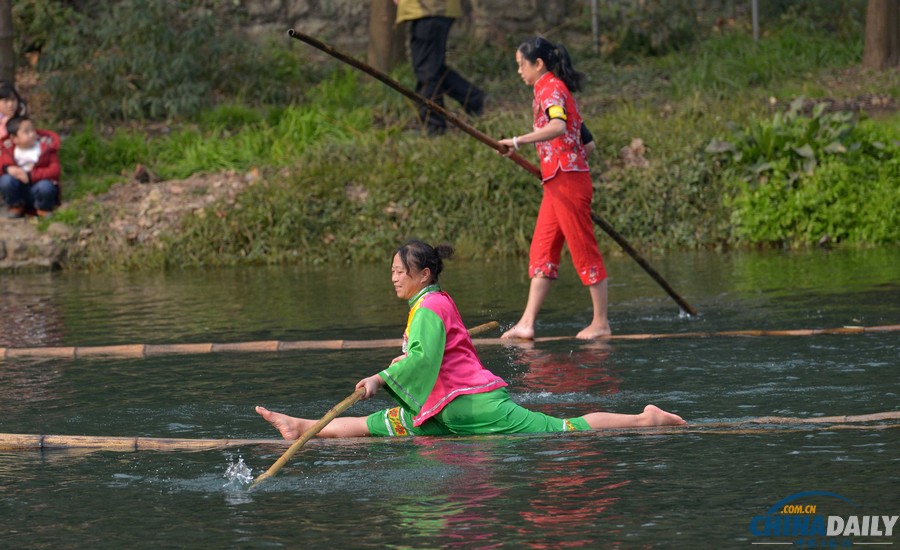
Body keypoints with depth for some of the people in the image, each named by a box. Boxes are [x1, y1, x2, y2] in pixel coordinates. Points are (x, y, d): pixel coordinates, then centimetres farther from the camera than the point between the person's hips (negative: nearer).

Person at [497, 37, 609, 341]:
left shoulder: (550, 88, -10)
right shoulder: (552, 88, 19)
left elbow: (558, 126, -32)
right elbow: (587, 141, 23)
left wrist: (519, 141, -35)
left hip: (566, 180, -10)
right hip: (557, 183, 10)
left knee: (584, 250, -3)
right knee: (541, 251, 6)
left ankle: (601, 323, 3)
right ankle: (527, 324, 4)